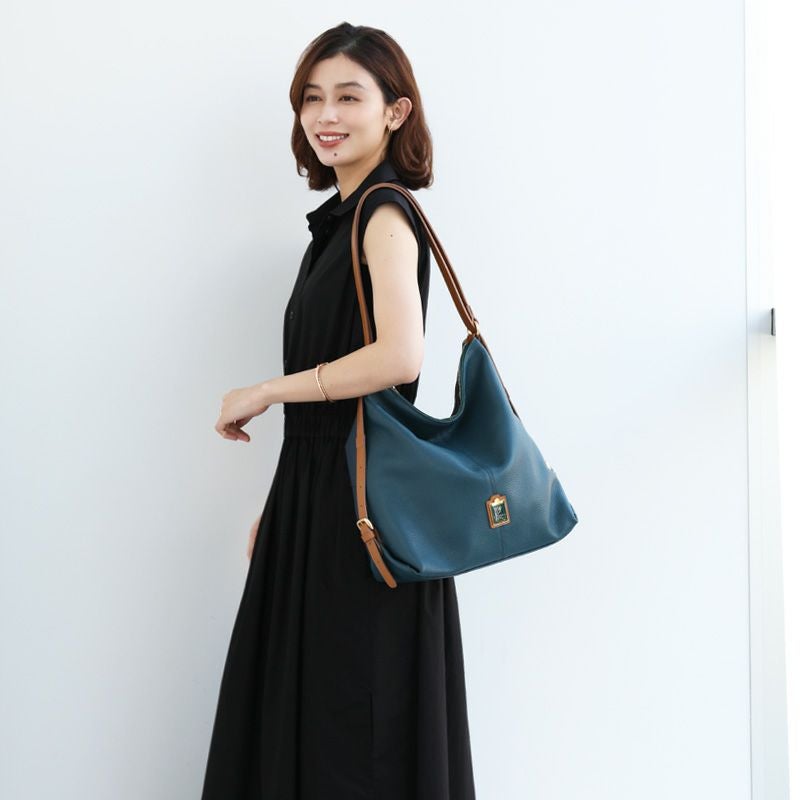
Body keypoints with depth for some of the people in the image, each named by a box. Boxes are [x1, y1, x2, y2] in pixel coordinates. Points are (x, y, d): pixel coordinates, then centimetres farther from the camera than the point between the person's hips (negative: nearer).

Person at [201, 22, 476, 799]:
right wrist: (281, 504, 14)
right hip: (319, 497, 9)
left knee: (354, 732, 1)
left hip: (365, 500, -9)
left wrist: (264, 393, -15)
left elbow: (397, 356, -26)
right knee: (299, 709, 14)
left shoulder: (385, 213, -11)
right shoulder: (341, 218, 15)